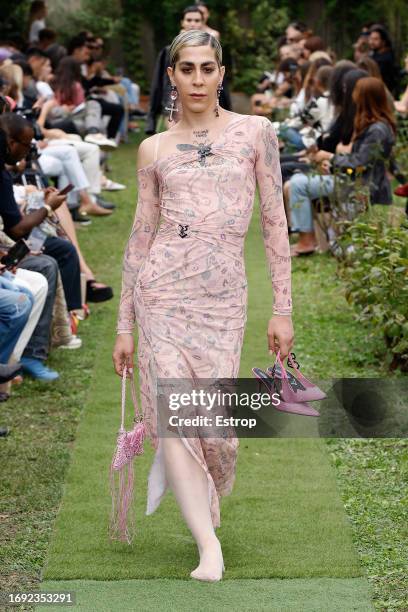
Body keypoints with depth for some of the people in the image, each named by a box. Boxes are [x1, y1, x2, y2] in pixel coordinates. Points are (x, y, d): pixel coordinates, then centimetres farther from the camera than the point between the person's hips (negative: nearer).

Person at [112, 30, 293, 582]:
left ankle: (191, 475, 34)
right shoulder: (155, 149, 8)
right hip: (163, 287, 0)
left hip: (223, 294, 0)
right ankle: (208, 544, -1)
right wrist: (124, 325, 10)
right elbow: (141, 235, 11)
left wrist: (283, 309, 1)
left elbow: (275, 221, 5)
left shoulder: (255, 132, 5)